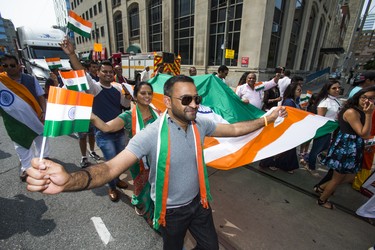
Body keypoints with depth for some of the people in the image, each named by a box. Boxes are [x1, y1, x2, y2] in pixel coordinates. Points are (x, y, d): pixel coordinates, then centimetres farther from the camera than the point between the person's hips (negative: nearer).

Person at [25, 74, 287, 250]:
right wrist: (70, 180, -53)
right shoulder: (152, 134, -29)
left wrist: (267, 119, -1)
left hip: (198, 201, 5)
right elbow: (112, 167, -35)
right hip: (172, 210, -4)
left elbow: (234, 129, -2)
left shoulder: (200, 125, -12)